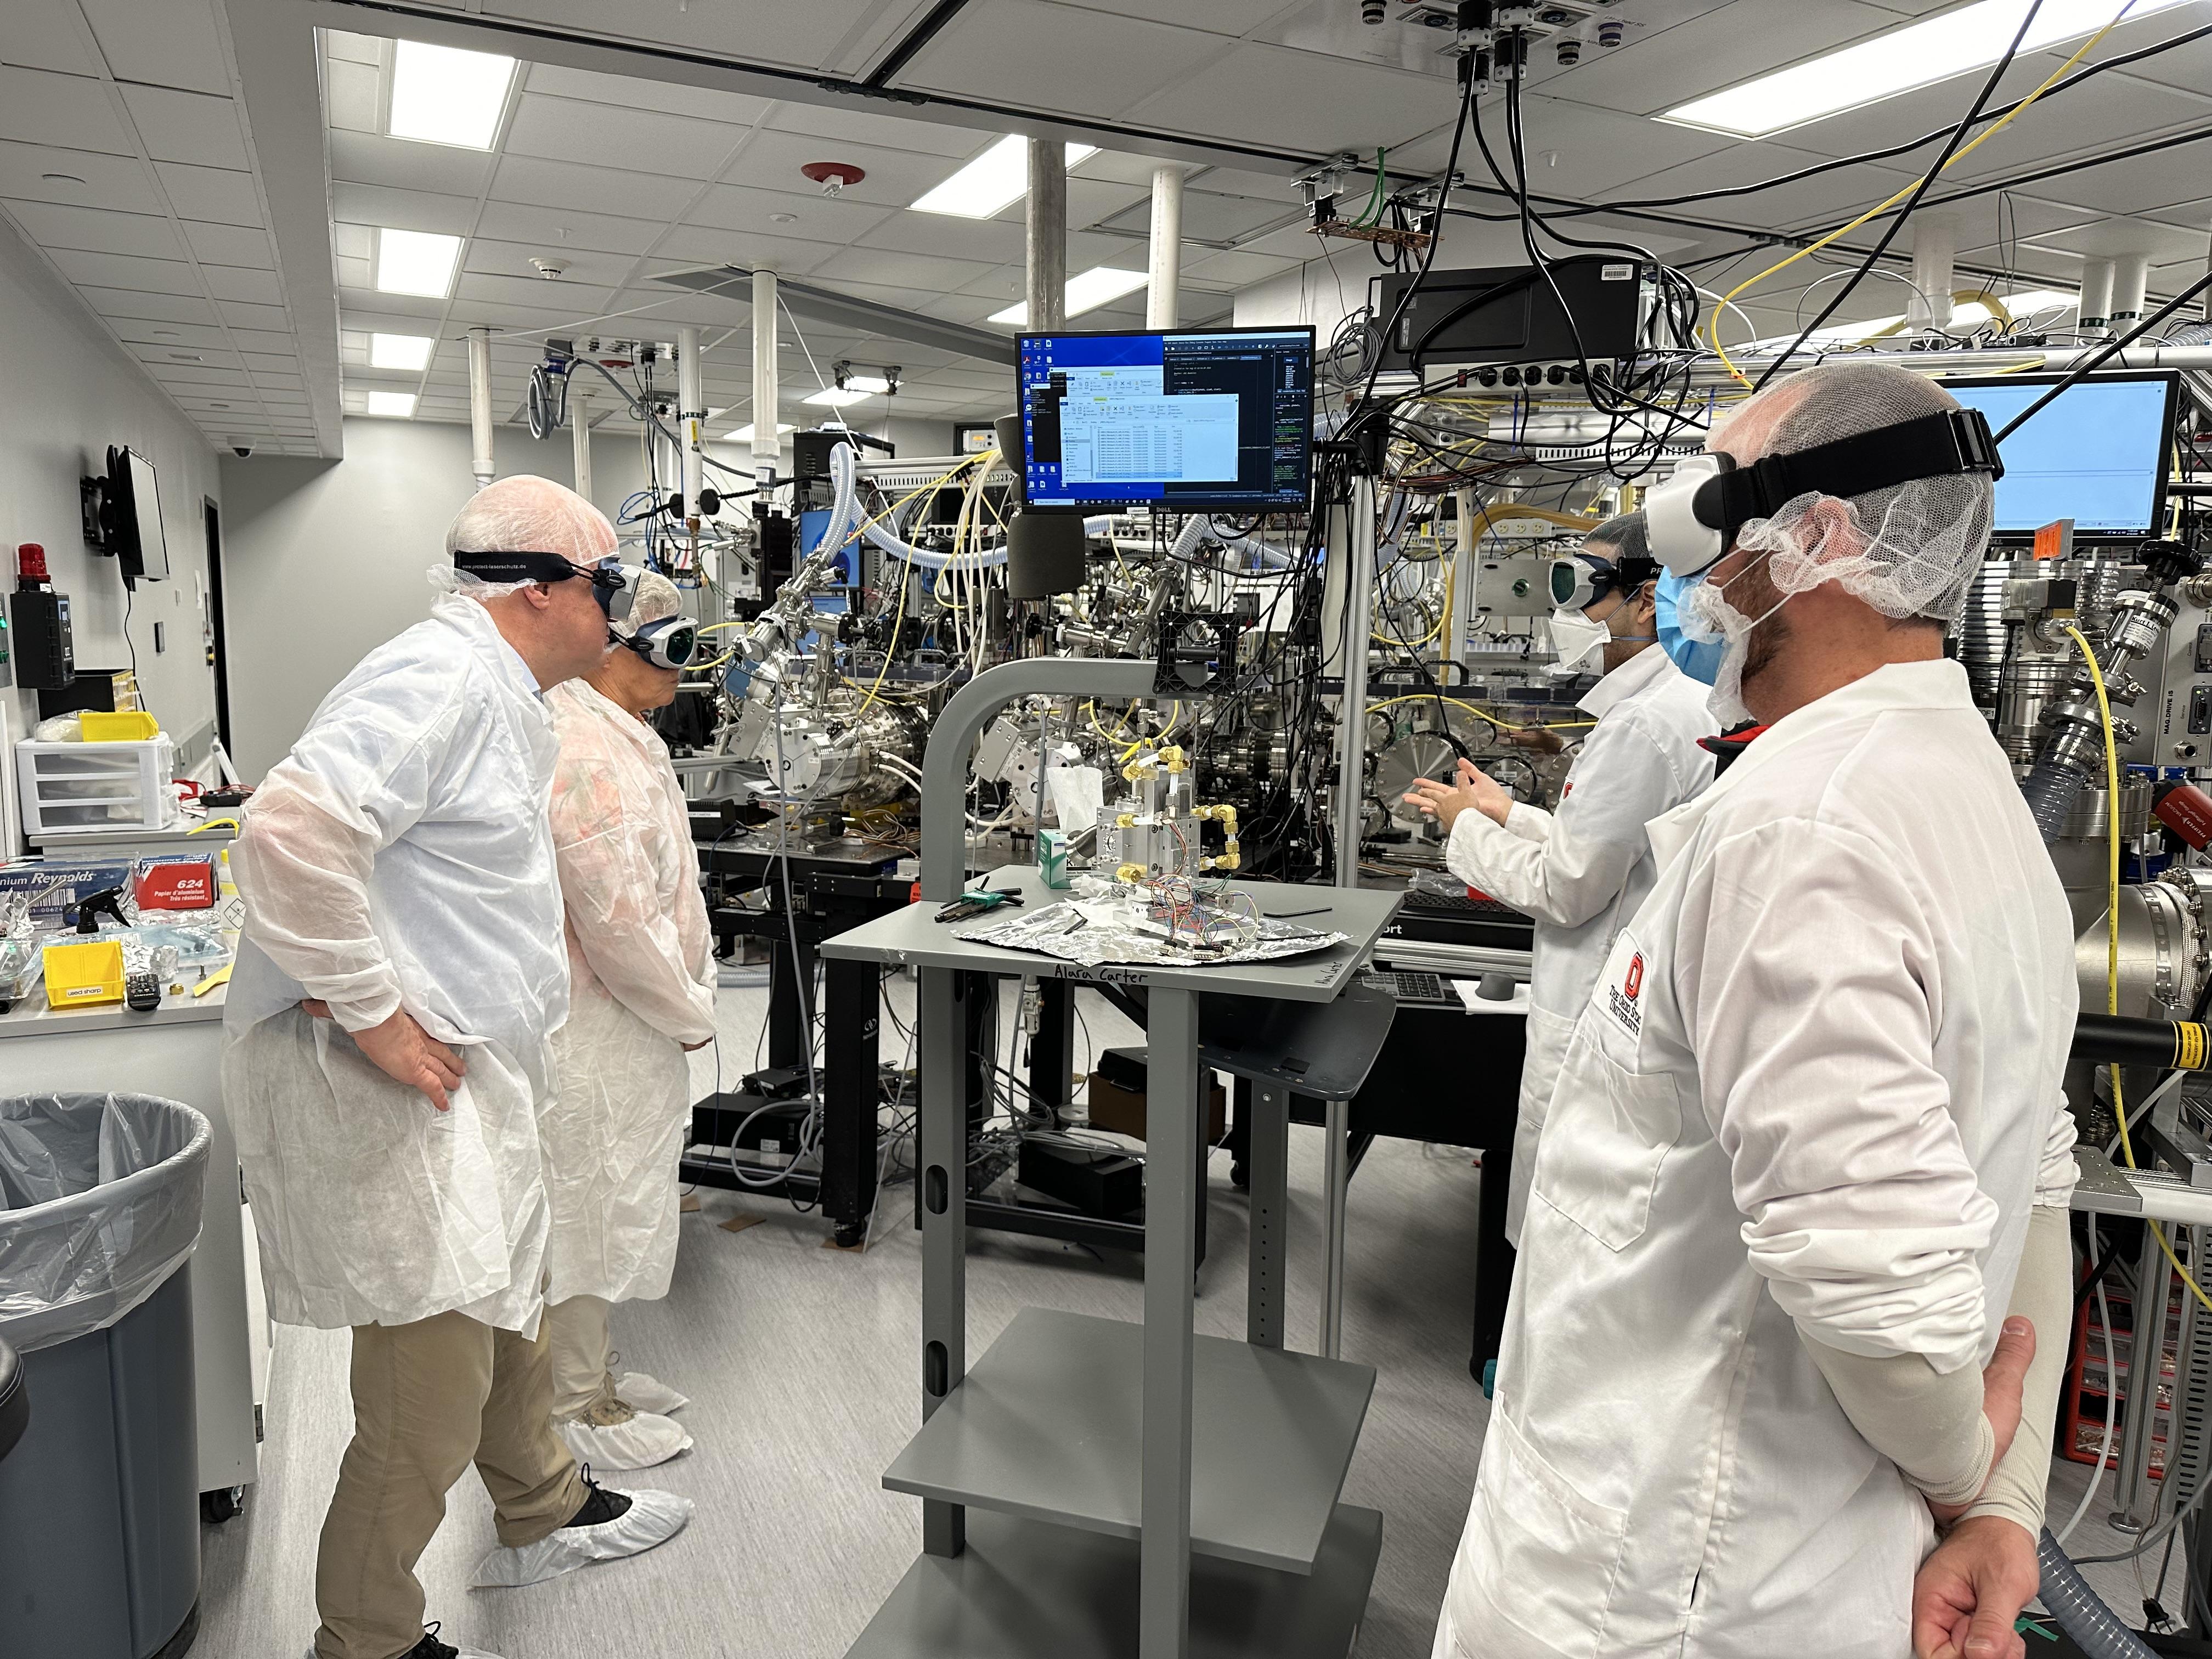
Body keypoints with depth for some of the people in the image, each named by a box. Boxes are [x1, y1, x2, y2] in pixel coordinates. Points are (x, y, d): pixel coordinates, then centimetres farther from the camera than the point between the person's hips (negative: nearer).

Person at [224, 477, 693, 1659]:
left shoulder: (497, 694, 16)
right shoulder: (440, 677, -17)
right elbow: (290, 833, -30)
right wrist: (373, 1014, -24)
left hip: (464, 1074, 11)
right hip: (389, 1082, -11)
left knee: (507, 1305, 24)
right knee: (431, 1392, -1)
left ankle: (542, 1514, 45)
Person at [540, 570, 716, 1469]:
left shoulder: (622, 736, 12)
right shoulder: (581, 749, -23)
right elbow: (615, 919, -25)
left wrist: (692, 992, 13)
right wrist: (690, 1015, -13)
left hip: (630, 1023, 11)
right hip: (592, 1033, -11)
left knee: (609, 1206, 21)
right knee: (587, 1204, 4)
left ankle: (589, 1376, 38)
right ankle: (574, 1411, 21)